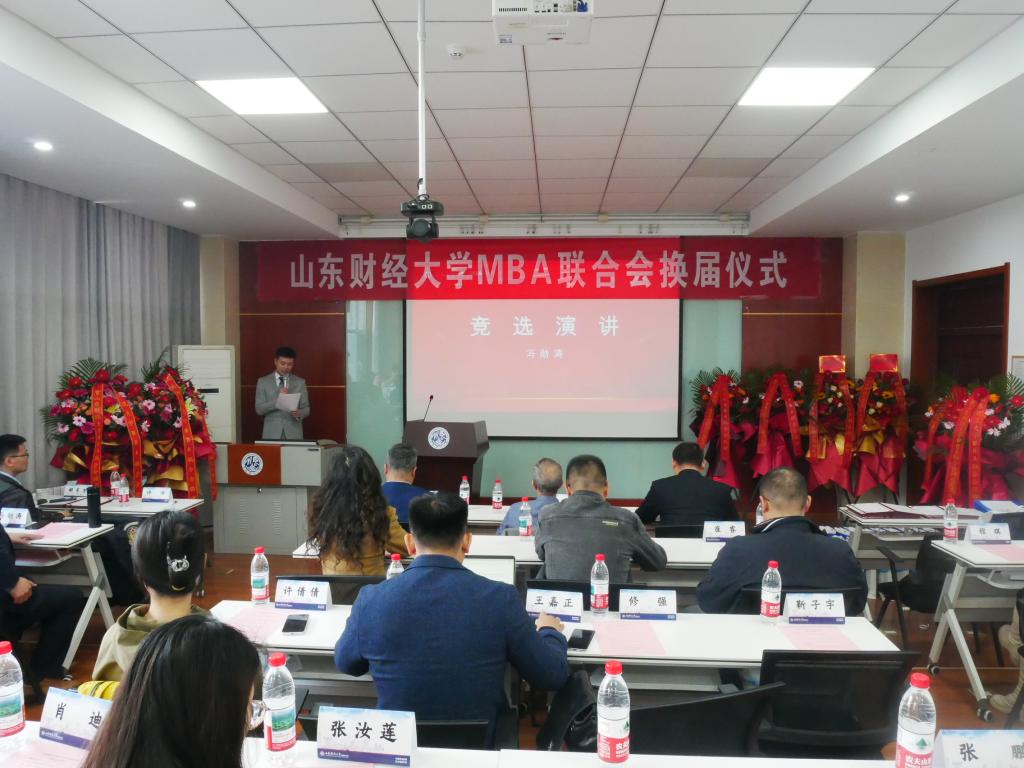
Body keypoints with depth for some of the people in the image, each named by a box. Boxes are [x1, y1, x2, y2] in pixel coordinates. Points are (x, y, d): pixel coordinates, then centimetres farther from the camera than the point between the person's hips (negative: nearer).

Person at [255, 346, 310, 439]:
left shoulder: (300, 382, 5)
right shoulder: (263, 382, 3)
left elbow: (306, 409, 3)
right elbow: (259, 409, -4)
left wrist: (299, 413, -19)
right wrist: (277, 399, -18)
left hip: (294, 433, 1)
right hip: (272, 433, -1)